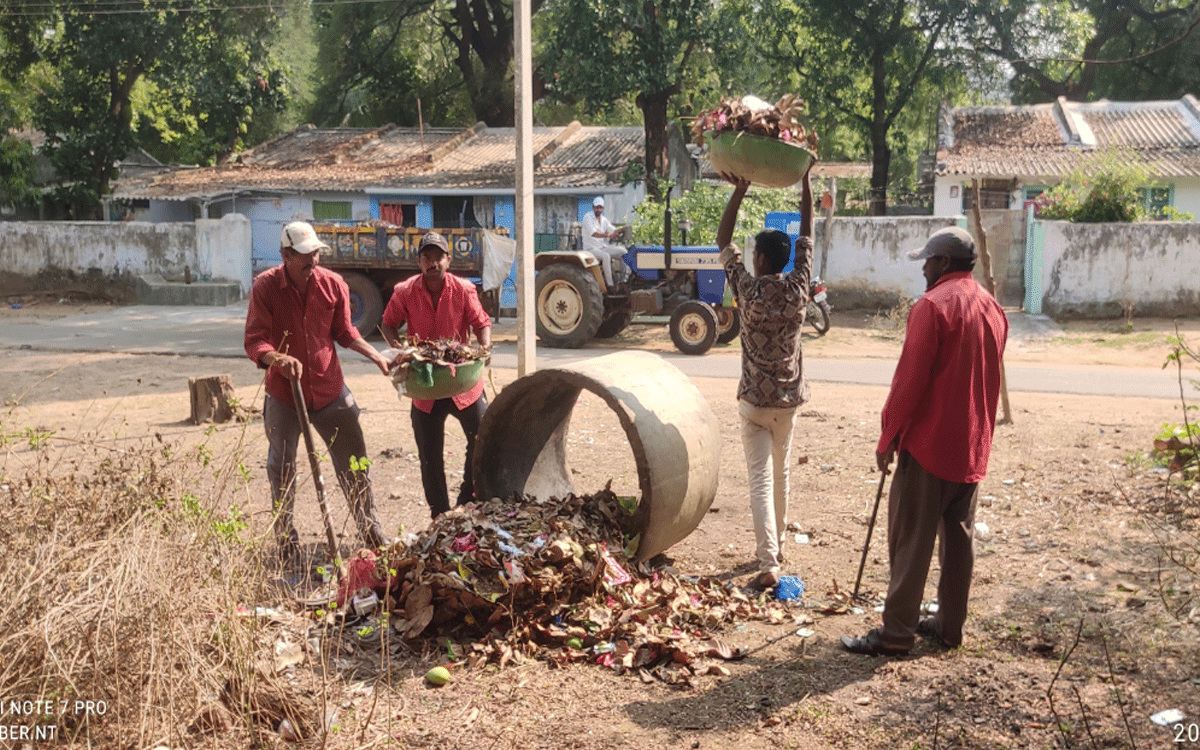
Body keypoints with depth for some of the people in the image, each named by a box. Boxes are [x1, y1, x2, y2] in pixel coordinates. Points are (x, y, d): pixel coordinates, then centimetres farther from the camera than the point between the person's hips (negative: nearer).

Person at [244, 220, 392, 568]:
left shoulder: (333, 284, -4)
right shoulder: (265, 287, -12)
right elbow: (254, 342, -16)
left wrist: (378, 357, -3)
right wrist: (278, 360, -36)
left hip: (330, 388, 2)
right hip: (283, 394, -2)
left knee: (354, 462, 7)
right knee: (282, 471, 9)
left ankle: (372, 533, 21)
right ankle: (287, 544, 26)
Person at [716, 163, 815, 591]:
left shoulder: (748, 290, -11)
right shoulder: (798, 288, -4)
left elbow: (723, 242, -1)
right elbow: (806, 234, 5)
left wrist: (739, 190, -1)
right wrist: (805, 179, 9)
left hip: (754, 400, -4)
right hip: (788, 399, 4)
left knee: (761, 480, -7)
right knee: (781, 474, 19)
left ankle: (768, 565, -14)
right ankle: (776, 546, 34)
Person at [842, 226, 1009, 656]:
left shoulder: (933, 305, -14)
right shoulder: (992, 308, 11)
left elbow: (910, 379, -17)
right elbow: (990, 380, 16)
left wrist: (888, 438, -10)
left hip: (929, 443, -8)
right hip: (974, 448, 8)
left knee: (911, 540, -2)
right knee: (959, 536, 13)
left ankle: (897, 632, 4)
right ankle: (950, 625, 22)